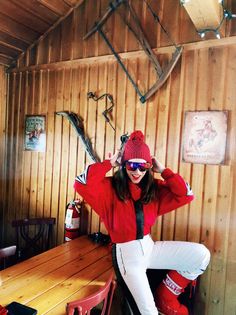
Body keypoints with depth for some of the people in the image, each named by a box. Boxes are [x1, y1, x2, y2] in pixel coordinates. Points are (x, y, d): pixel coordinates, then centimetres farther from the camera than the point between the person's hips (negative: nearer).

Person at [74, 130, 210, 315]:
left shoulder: (154, 188, 1)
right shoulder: (110, 187, -12)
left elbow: (186, 195, -4)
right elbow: (81, 184, -28)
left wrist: (163, 171, -8)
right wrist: (109, 163, -21)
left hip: (149, 246, 5)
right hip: (126, 253, -5)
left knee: (201, 255, -4)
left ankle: (166, 298, 12)